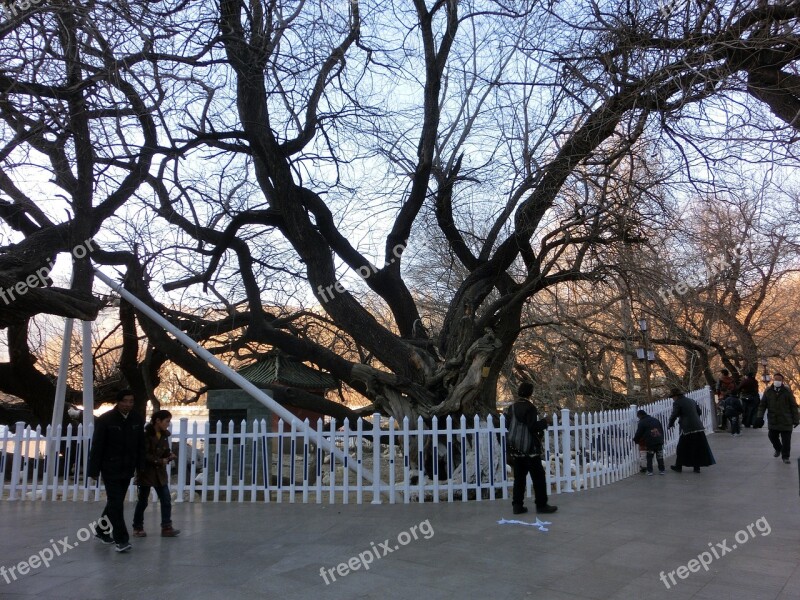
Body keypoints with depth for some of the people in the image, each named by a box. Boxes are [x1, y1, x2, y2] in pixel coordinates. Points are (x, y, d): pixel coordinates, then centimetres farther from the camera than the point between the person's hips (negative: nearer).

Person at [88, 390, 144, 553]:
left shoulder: (137, 420, 1)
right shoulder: (105, 420, -11)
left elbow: (140, 445, 6)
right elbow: (97, 446, -9)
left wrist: (140, 466, 4)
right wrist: (94, 470, -10)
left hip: (127, 469, 5)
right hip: (110, 468, -5)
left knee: (114, 502, 16)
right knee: (116, 504, -7)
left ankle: (101, 530, 34)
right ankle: (121, 539, -4)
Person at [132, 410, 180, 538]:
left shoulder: (164, 435, 5)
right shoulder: (146, 434, -16)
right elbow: (144, 455, -18)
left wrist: (169, 456, -9)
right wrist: (160, 461, -20)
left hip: (160, 473, 6)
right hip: (146, 472, -6)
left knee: (166, 501, 1)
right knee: (143, 501, 8)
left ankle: (166, 527, 5)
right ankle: (137, 528, 23)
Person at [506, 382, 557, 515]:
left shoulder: (512, 408, 6)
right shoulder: (530, 408, -14)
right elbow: (533, 427, -19)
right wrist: (544, 422, -5)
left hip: (515, 450, 6)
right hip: (530, 449, -6)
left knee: (519, 478, 10)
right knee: (538, 477, 5)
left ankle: (517, 505, 12)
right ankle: (541, 504, 9)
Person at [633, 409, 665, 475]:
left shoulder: (642, 422, -3)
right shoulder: (655, 420, 16)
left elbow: (638, 433, -3)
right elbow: (662, 430, 20)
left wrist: (635, 440, 13)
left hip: (650, 443, -5)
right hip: (659, 442, 5)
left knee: (649, 457, 7)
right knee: (660, 456, 13)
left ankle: (649, 471, 7)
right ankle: (661, 470, 18)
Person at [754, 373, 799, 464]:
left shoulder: (787, 391, -2)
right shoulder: (768, 391, 3)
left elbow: (793, 406, 0)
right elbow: (762, 405, 5)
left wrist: (795, 419, -2)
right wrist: (760, 417, -5)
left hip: (786, 421, -2)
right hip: (773, 420, 2)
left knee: (786, 439, 0)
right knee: (772, 436, 7)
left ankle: (785, 456, 14)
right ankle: (778, 449, 36)